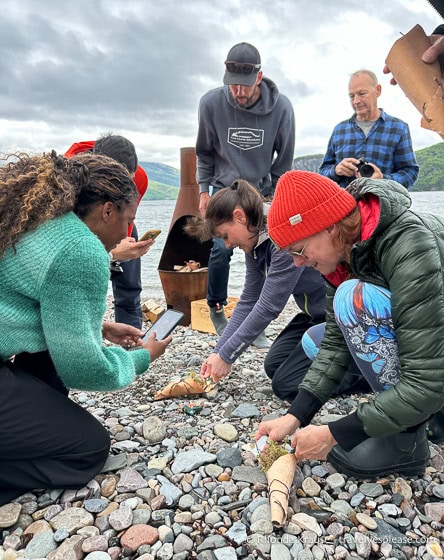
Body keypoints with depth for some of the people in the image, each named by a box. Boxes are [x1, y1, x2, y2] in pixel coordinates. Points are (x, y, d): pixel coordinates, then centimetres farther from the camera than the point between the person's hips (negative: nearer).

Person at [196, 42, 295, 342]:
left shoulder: (281, 107, -15)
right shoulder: (211, 103, -15)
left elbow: (284, 159, -1)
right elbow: (205, 152, 2)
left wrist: (274, 197, 0)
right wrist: (204, 190, 1)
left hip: (262, 193, 1)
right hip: (224, 189, 0)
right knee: (221, 248, -15)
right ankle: (216, 307, 11)